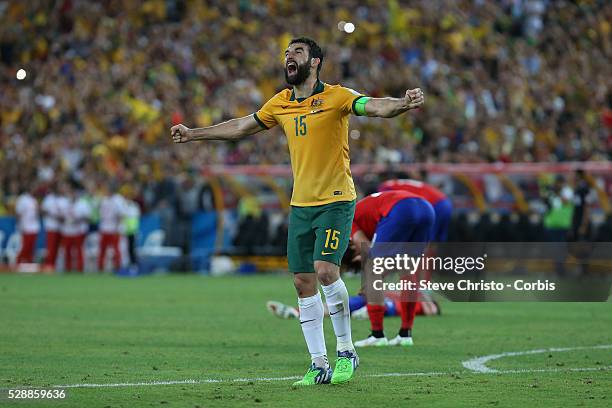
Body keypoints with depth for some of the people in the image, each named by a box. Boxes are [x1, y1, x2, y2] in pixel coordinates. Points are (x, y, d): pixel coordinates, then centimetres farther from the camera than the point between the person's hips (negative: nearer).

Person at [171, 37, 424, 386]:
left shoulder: (336, 96, -7)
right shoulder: (280, 104, 10)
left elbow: (375, 106, -22)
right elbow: (241, 127, 23)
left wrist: (404, 104, -43)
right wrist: (193, 134, 27)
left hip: (336, 200, -6)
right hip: (300, 205, 6)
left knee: (325, 269, -20)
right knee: (303, 282, 2)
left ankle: (346, 352, -4)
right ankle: (319, 364, 8)